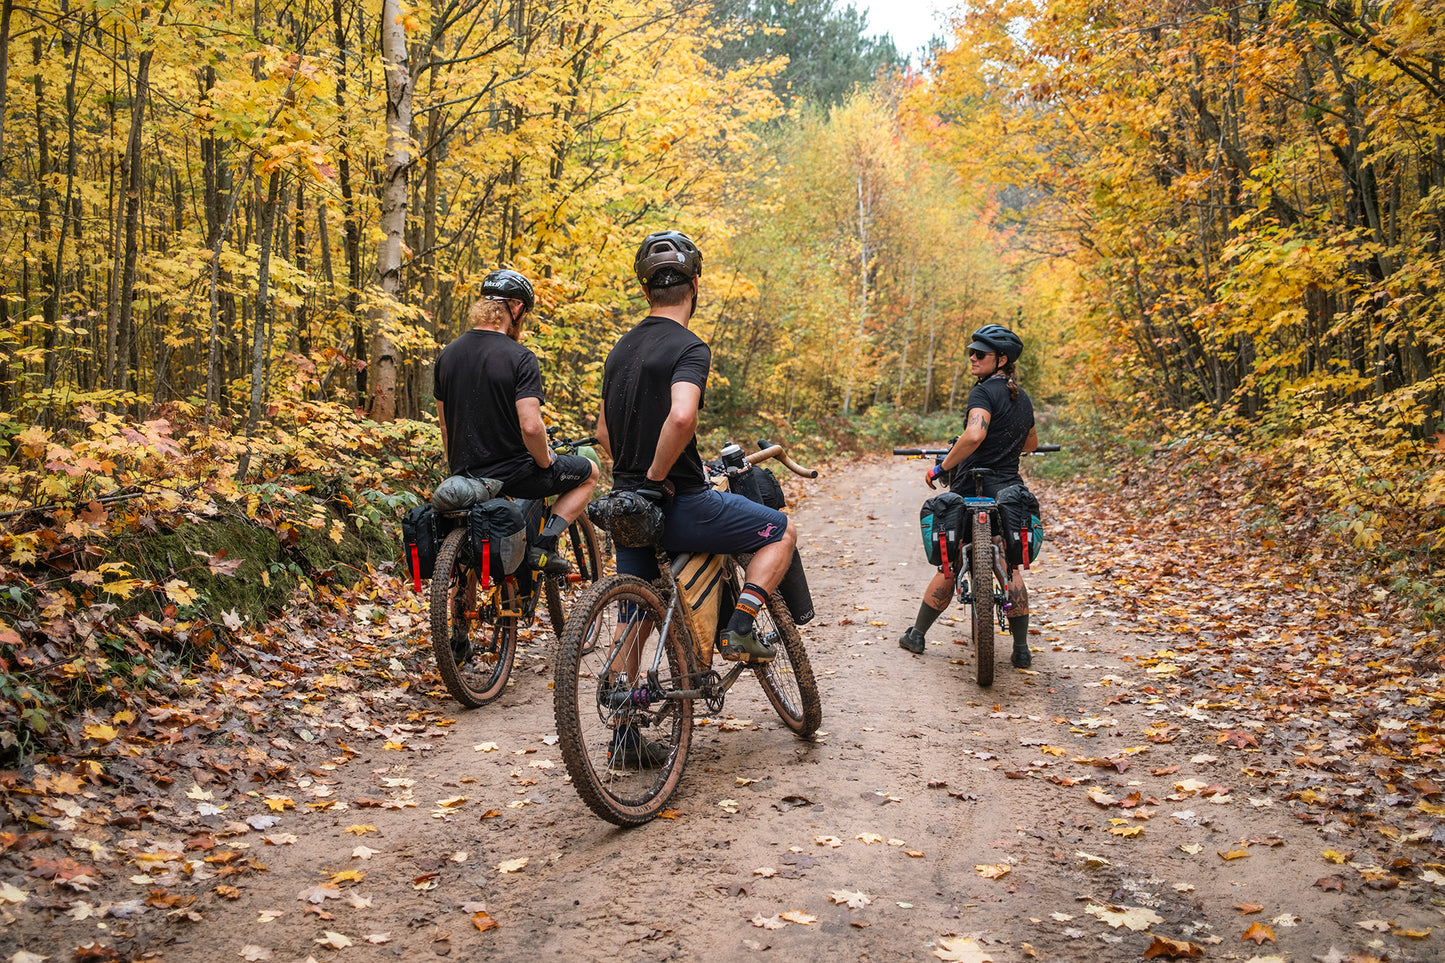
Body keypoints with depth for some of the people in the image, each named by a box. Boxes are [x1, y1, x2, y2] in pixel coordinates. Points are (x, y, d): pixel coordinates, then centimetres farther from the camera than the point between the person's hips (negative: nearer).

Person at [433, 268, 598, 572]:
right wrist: (545, 462, -7)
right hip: (512, 476, -7)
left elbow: (445, 426, 11)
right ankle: (544, 544, 2)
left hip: (465, 477, 7)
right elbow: (530, 426, -25)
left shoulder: (447, 355, 4)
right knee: (588, 473, 17)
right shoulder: (520, 358, -17)